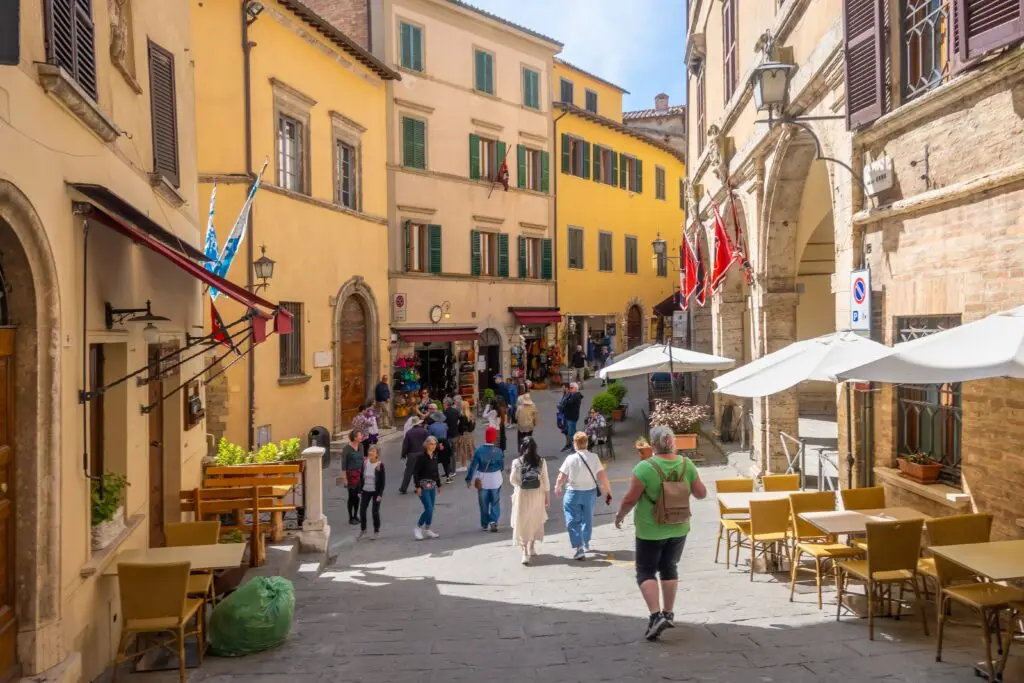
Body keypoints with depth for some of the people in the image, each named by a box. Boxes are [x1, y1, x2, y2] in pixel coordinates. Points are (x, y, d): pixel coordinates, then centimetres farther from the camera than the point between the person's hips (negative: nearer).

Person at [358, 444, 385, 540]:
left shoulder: (380, 465, -11)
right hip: (366, 491, 4)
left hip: (376, 492, -4)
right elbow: (361, 477, 7)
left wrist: (380, 494, -14)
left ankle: (377, 531, 17)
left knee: (375, 512, 1)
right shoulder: (365, 463, -1)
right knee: (362, 510, 5)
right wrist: (360, 491, 4)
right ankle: (362, 529, 25)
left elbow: (382, 481, -10)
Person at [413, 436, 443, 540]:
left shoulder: (435, 456, 8)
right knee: (429, 509, -11)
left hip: (432, 485, 7)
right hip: (423, 485, -7)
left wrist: (439, 484, 18)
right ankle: (417, 528, 4)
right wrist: (418, 486, -18)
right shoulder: (421, 457, -13)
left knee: (431, 509, 10)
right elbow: (415, 473, -14)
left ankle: (427, 530, 21)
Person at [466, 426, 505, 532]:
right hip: (495, 480, 0)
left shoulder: (479, 451, -15)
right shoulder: (498, 451, -13)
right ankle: (494, 520, -5)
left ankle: (484, 524, 19)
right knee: (495, 502, 11)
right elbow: (502, 466, 0)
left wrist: (469, 479, -4)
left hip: (482, 480, 0)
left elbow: (473, 466, -12)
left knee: (484, 503, 13)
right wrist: (502, 474, 21)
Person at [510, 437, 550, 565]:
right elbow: (545, 481, -3)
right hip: (537, 495, 2)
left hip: (522, 495, -2)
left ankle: (525, 552, -7)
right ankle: (531, 547, 32)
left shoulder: (516, 462, -9)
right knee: (535, 520, 21)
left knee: (522, 523, 4)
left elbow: (512, 480, -6)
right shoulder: (541, 462, -6)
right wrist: (548, 497, 6)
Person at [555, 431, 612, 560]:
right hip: (590, 492, 4)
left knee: (573, 521, 4)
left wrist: (557, 488, 8)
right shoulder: (594, 457, -8)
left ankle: (579, 549, -6)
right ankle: (585, 544, 39)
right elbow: (602, 476, -6)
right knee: (587, 519, 22)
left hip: (573, 493, -4)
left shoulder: (571, 458, -16)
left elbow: (561, 478, -11)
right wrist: (608, 491, 5)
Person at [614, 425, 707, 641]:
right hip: (678, 528, 5)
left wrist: (619, 515, 1)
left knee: (646, 572, 8)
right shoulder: (686, 465, -6)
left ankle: (656, 615, -6)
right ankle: (668, 614, 28)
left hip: (650, 530, -4)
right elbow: (701, 493, 2)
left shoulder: (645, 467, -19)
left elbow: (630, 499, -17)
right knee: (670, 568, 21)